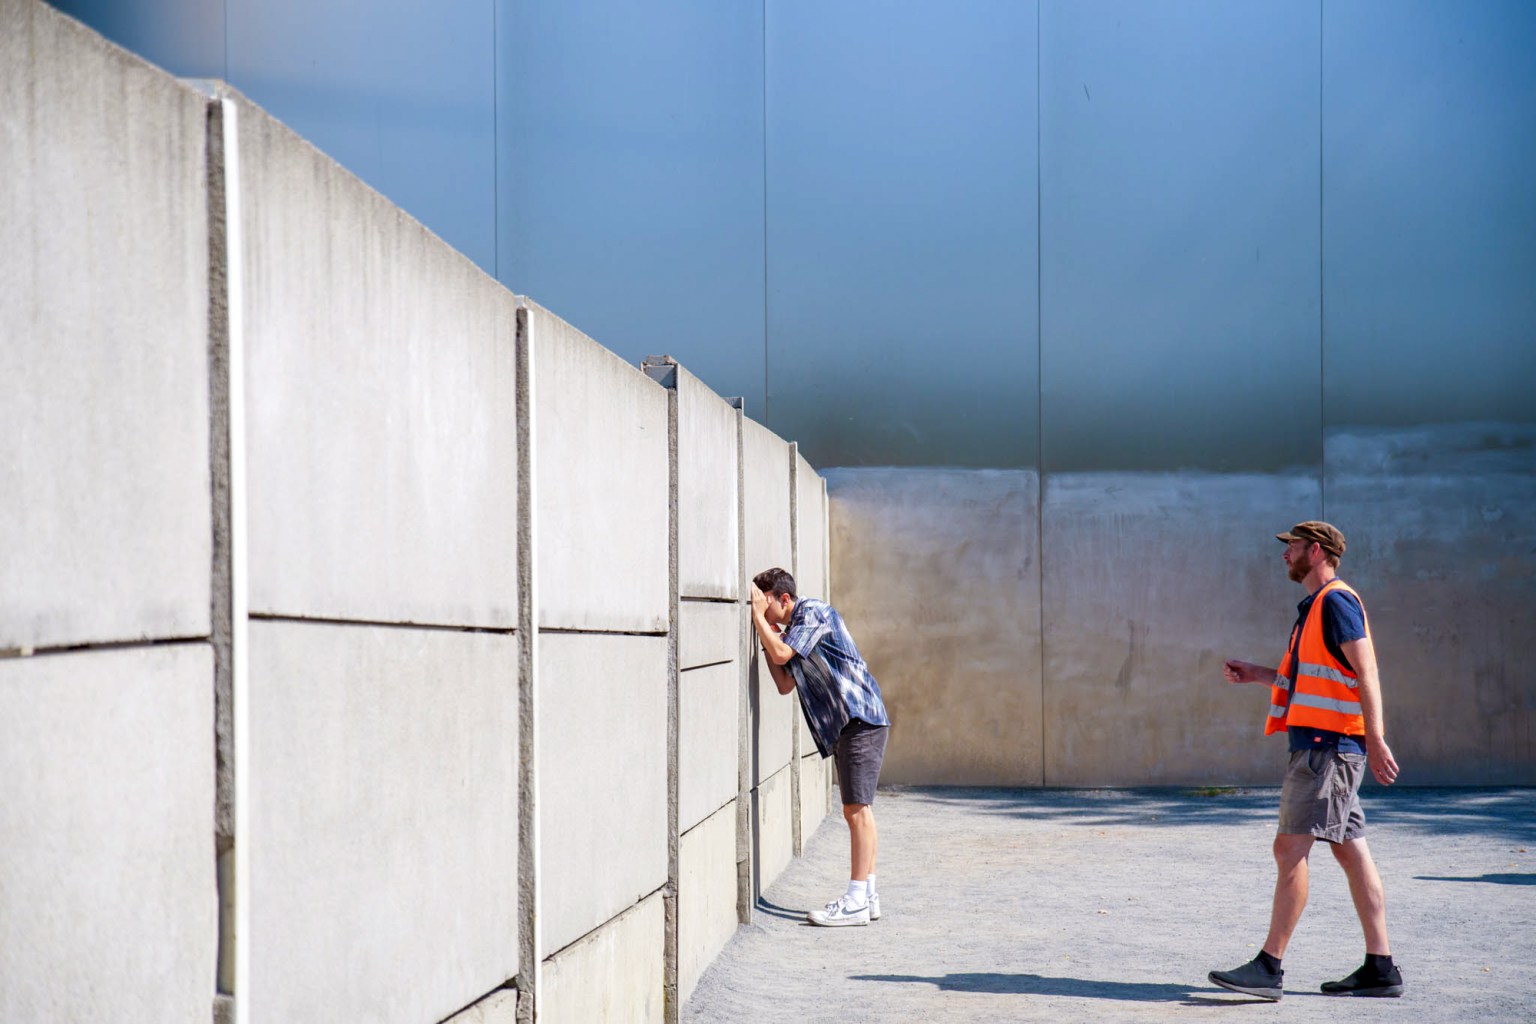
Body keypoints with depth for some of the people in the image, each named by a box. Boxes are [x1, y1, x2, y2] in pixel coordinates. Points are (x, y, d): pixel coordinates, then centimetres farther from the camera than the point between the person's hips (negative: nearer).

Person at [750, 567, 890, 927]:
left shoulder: (814, 611, -8)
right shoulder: (790, 630, 19)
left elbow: (781, 655, -19)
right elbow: (785, 684, 15)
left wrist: (758, 615, -8)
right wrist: (766, 636, 11)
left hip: (860, 719, -10)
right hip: (845, 725, 10)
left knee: (858, 809, -10)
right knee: (856, 810, 12)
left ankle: (856, 901, -9)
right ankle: (867, 896, 17)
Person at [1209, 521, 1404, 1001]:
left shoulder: (1336, 601, -11)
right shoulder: (1317, 606, 20)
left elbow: (1366, 672, -18)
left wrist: (1375, 739, -23)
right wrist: (1256, 674, 22)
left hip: (1328, 745, -10)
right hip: (1320, 746, 10)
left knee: (1290, 849, -11)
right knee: (1351, 852, 8)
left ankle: (1268, 968, -12)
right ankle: (1380, 968, 9)